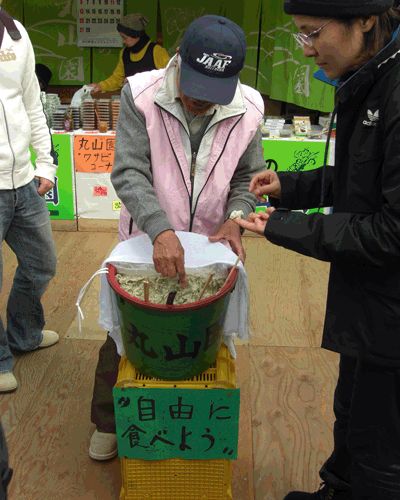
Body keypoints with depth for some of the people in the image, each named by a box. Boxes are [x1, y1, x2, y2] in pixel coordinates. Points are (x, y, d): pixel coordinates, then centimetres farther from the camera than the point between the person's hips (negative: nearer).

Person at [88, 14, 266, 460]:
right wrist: (161, 230, -37)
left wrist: (234, 217, -18)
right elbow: (128, 173, -23)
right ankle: (107, 422, 38)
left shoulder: (247, 110, -10)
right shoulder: (141, 95, -17)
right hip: (145, 241, -1)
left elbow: (248, 176, 2)